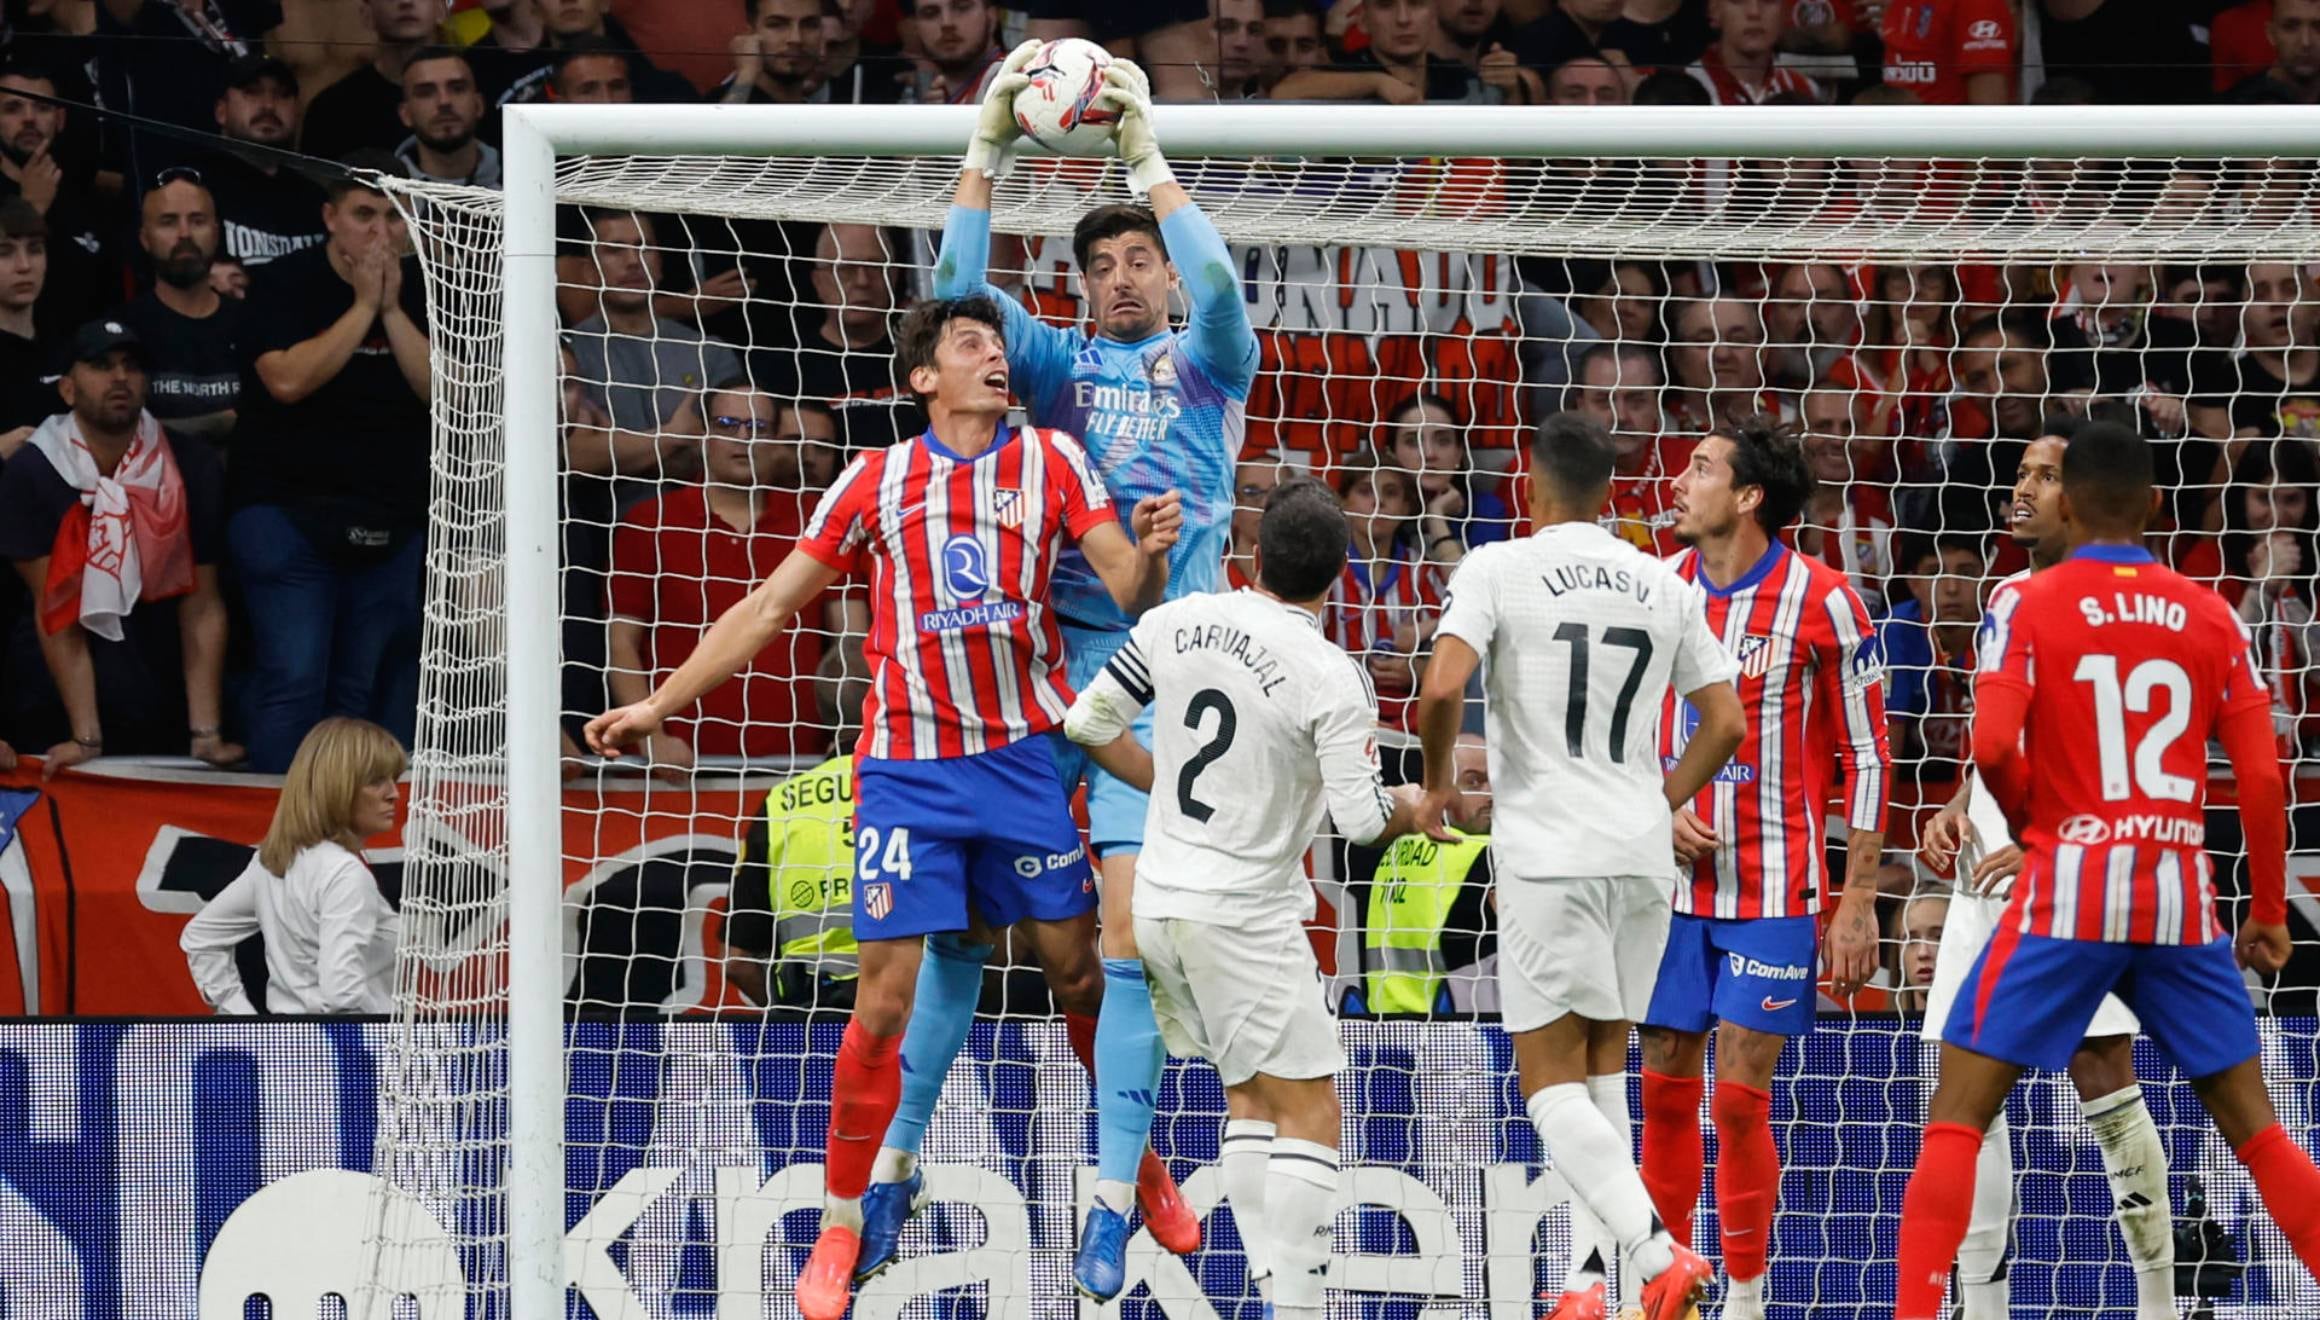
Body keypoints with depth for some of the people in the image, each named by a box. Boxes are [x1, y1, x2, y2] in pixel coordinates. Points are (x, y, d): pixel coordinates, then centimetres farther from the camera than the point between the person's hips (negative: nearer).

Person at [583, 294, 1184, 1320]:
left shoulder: (1051, 462, 4)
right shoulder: (877, 482, 5)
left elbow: (1127, 590, -3)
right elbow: (772, 604, 10)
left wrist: (1148, 553, -27)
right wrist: (658, 705, 7)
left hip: (1026, 754, 1)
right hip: (907, 765, -1)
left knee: (1079, 970, 2)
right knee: (886, 999, -5)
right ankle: (841, 1224, 4)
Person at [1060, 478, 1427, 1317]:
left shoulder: (1178, 621, -1)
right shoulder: (1333, 678, -17)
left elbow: (1089, 723, 6)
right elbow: (1362, 818, -15)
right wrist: (1415, 807, 8)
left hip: (1160, 900, 7)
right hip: (1244, 916, -7)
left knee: (1250, 1095, 17)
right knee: (1309, 1111, -2)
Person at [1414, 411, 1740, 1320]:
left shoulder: (1498, 569, -4)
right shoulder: (1663, 585, 10)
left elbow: (1442, 687, -17)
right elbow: (1725, 720, 12)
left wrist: (1438, 784, 1)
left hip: (1547, 854, -5)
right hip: (1641, 853, 5)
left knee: (1550, 1079, -3)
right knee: (1602, 1067, 15)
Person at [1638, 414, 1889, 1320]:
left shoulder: (1821, 601, -8)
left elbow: (1867, 754, -5)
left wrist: (1859, 900, -8)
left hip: (1775, 890, -4)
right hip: (1671, 882, 4)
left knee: (1740, 1098, -7)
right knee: (1665, 1089, 3)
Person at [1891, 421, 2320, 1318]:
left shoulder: (2029, 605, -3)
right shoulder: (2209, 615, 6)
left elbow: (1992, 747, -14)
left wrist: (2026, 819, 7)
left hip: (2069, 885, -3)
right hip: (2180, 894, 3)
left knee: (1957, 1113, 1)